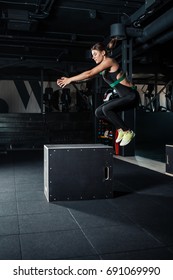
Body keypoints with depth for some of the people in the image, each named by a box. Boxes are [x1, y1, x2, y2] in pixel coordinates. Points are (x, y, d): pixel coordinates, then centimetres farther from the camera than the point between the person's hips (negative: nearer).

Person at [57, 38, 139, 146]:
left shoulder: (109, 61, -12)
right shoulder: (103, 66, 14)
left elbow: (89, 73, -18)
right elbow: (89, 76, 13)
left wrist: (70, 79, -13)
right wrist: (69, 80, 4)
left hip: (131, 96, -9)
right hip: (124, 97, 9)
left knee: (106, 109, -26)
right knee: (99, 112, 2)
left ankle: (128, 132, -10)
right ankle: (121, 129, 9)